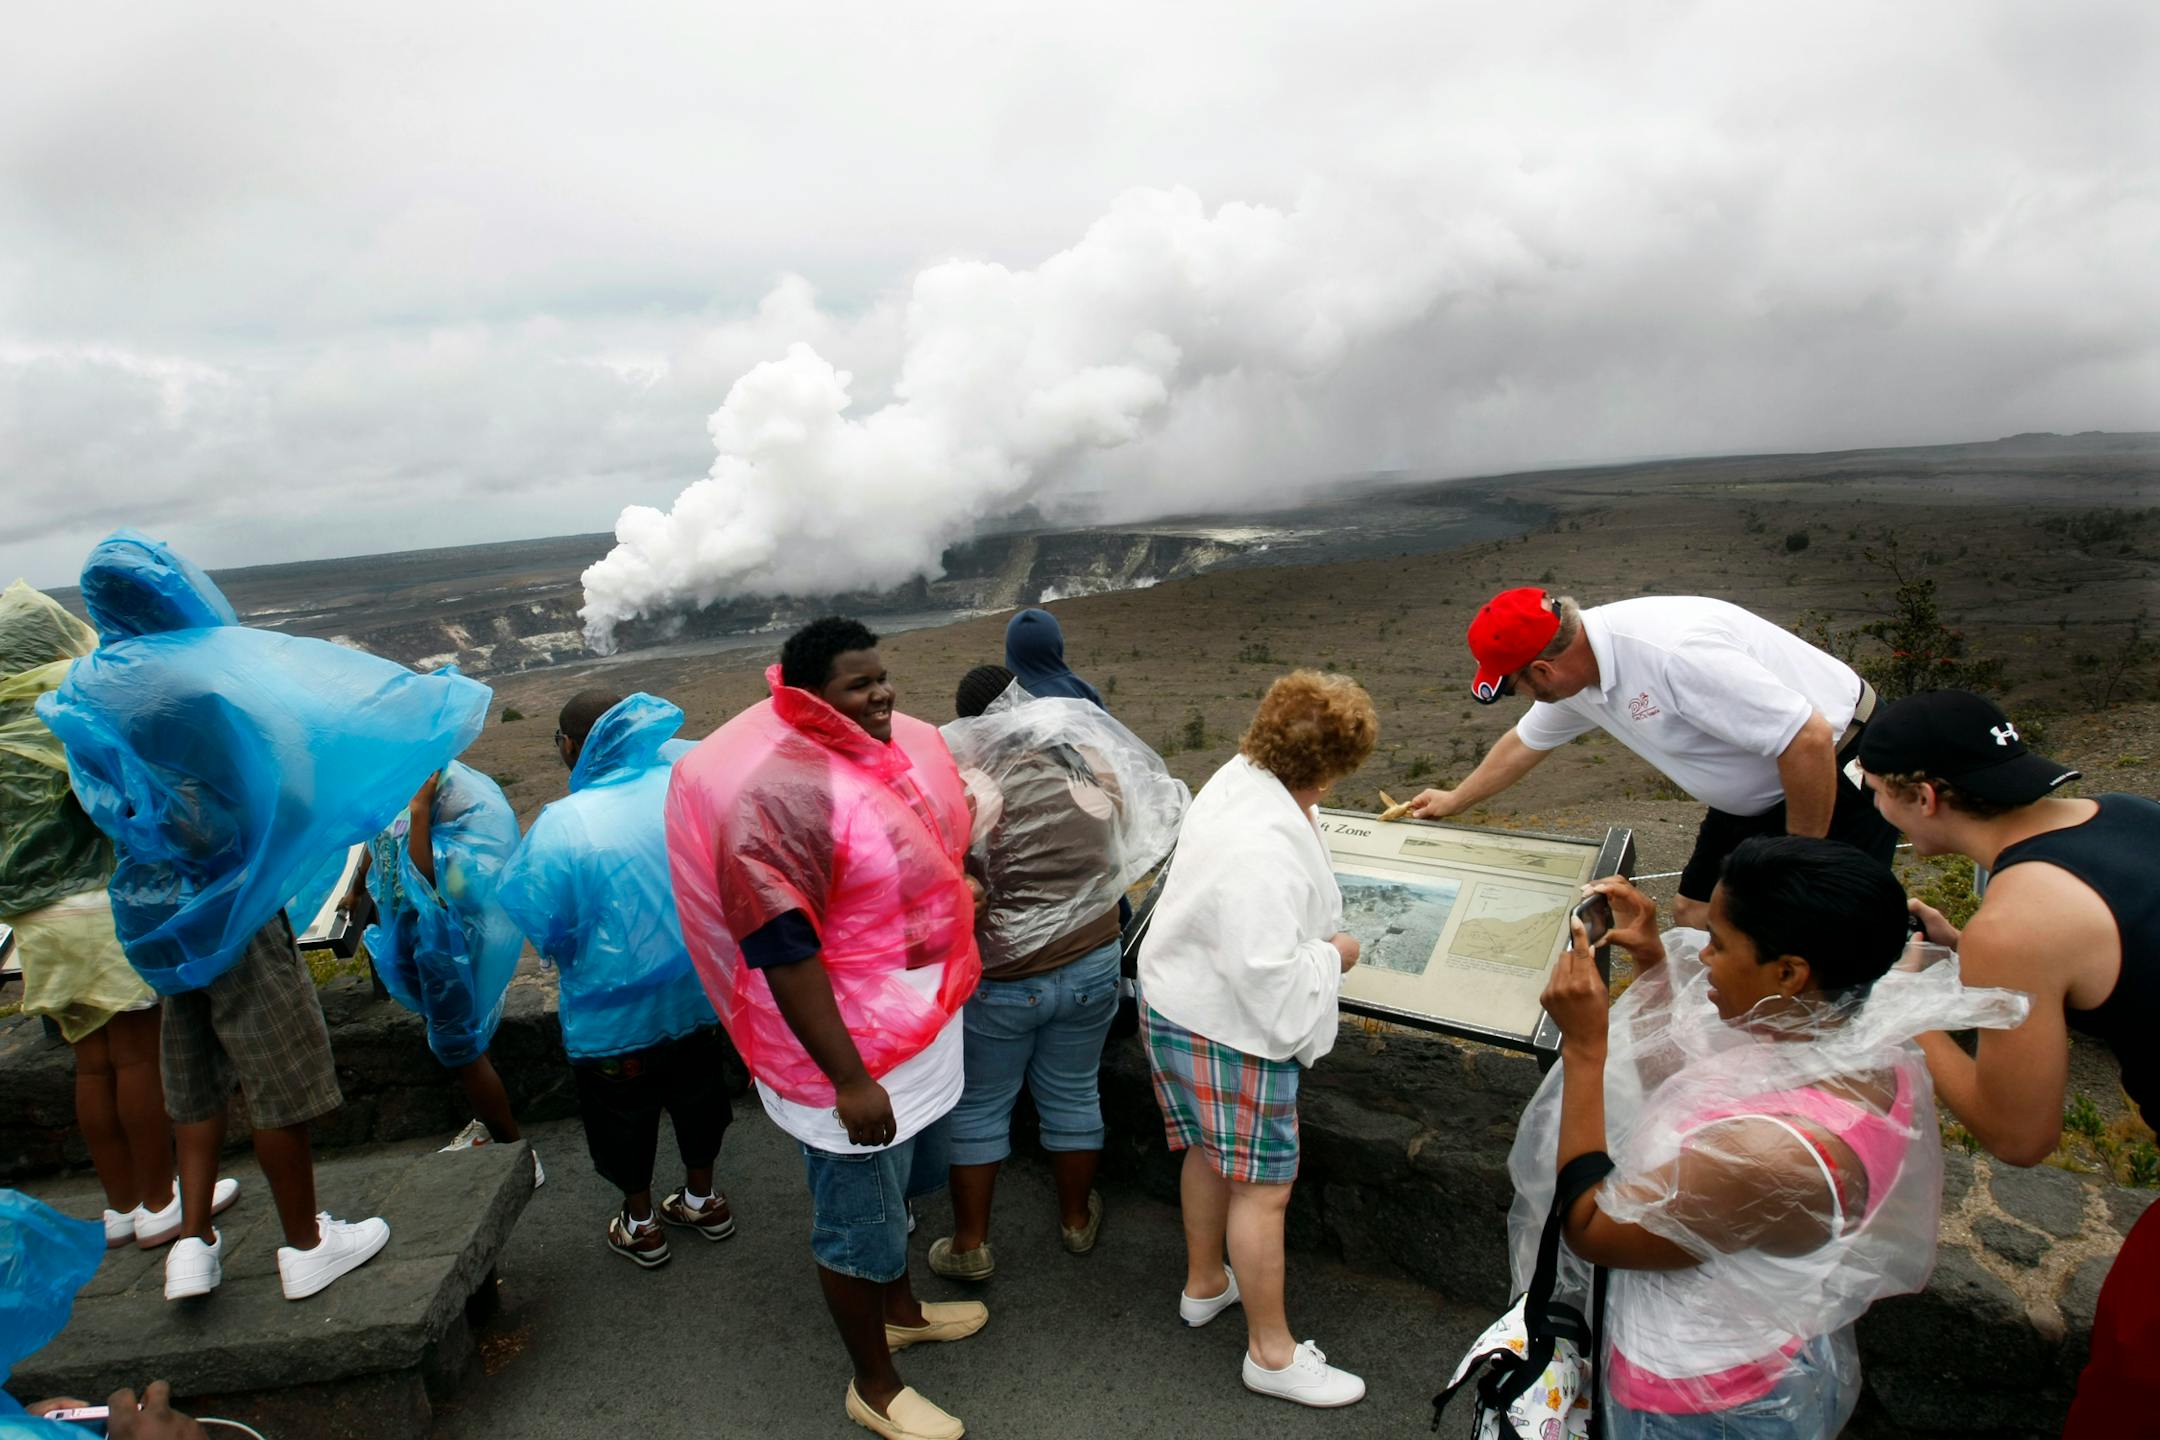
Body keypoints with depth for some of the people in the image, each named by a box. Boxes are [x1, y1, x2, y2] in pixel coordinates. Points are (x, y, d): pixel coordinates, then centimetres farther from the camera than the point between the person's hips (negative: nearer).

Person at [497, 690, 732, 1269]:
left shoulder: (563, 825, -27)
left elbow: (530, 917, -18)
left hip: (616, 1014, -4)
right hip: (698, 989, 4)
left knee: (624, 1115, 21)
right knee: (698, 1094, 24)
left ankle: (640, 1222, 41)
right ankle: (703, 1199, 44)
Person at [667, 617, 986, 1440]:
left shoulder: (895, 748, 1)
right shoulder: (782, 792, -27)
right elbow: (780, 949, -28)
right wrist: (848, 1078, -25)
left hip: (920, 1024, 9)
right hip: (849, 1043, -9)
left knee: (897, 1184, 29)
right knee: (858, 1219, 12)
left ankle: (900, 1309, 54)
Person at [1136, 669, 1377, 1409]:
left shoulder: (1235, 779, -3)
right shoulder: (1266, 848, -33)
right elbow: (1271, 979, -31)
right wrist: (1334, 954, -13)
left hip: (1180, 1005, 10)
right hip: (1228, 1032, -10)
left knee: (1210, 1152, 26)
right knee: (1263, 1186, 8)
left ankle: (1204, 1284, 48)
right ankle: (1272, 1353, 27)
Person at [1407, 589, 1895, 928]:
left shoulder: (1672, 651, -33)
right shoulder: (1575, 673, -5)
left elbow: (1809, 739, -31)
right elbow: (1524, 742, 14)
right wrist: (1453, 801, 26)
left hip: (1839, 774, -8)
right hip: (1757, 792, 8)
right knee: (1694, 916, 9)